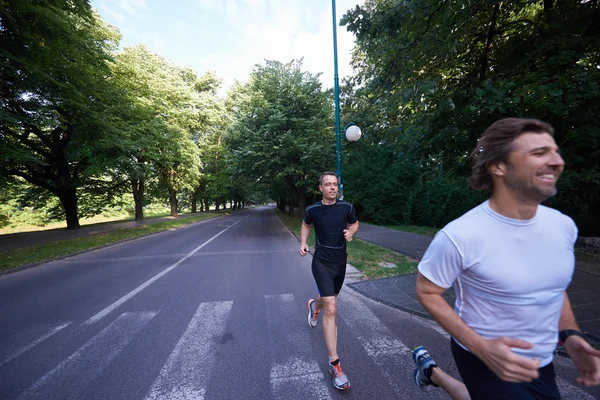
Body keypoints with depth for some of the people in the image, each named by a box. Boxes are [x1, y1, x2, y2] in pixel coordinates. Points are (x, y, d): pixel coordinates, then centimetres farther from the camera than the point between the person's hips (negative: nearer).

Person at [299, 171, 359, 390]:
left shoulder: (346, 207, -8)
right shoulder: (312, 209, -10)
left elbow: (354, 224, 10)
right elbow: (306, 225, 11)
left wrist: (350, 232, -12)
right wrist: (303, 243, -4)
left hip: (340, 262, 4)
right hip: (321, 262, -3)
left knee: (328, 298, 26)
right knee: (331, 309, -13)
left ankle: (313, 305, 64)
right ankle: (334, 364, 3)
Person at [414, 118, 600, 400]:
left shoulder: (563, 226, -8)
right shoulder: (459, 237, -30)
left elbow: (554, 285, 9)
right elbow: (426, 292, -18)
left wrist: (570, 335, -2)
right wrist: (481, 347, -25)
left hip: (541, 362, 6)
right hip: (486, 358, -6)